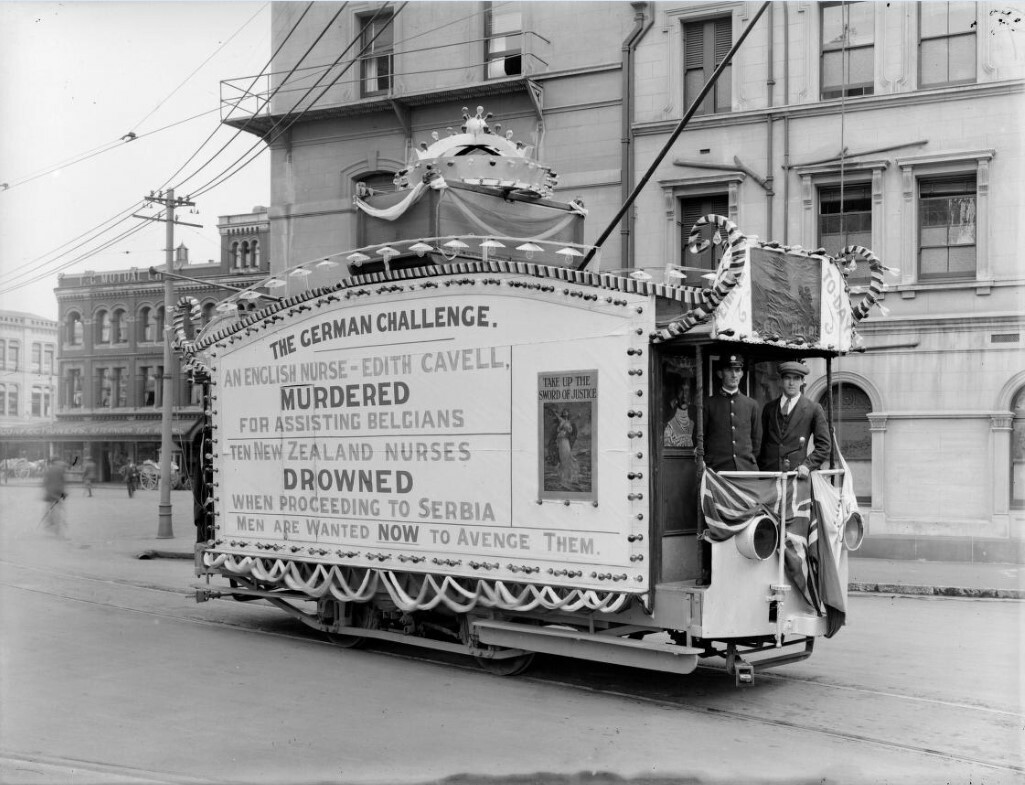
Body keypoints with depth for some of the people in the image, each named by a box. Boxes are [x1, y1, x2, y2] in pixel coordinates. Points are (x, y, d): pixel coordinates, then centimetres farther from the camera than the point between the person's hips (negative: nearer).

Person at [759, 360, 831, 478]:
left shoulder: (813, 409, 6)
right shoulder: (769, 408, 14)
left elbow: (823, 446, 5)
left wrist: (808, 465, -7)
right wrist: (760, 467, 6)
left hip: (796, 473, -2)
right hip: (768, 474, 2)